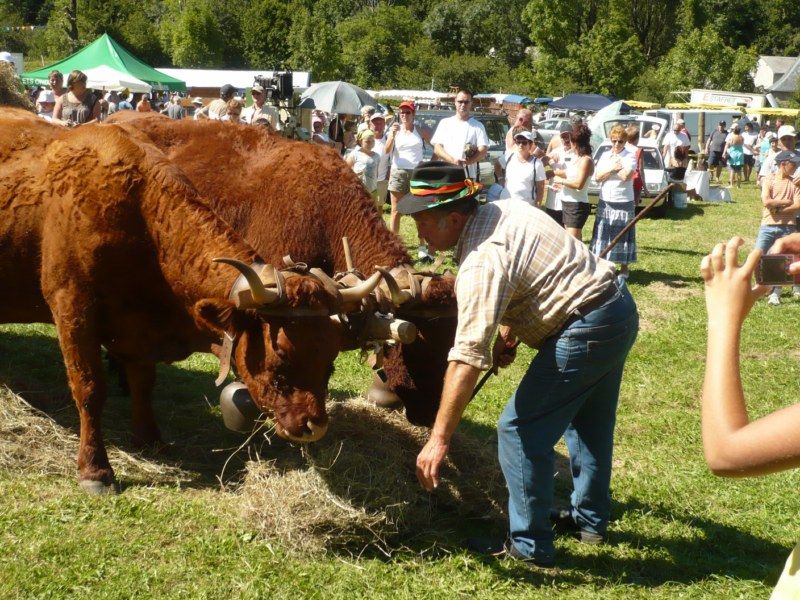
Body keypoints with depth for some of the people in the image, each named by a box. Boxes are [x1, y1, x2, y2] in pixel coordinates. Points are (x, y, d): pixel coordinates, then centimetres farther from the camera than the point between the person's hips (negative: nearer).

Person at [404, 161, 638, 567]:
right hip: (620, 308, 10)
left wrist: (439, 439, -29)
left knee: (521, 432, -1)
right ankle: (590, 519, 41)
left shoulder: (482, 260, -23)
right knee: (589, 422, 25)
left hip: (584, 333, -10)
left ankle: (529, 546, 8)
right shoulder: (504, 210, 5)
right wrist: (508, 330, 7)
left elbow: (468, 355, -29)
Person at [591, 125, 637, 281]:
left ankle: (623, 269, 12)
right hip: (605, 202, 4)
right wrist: (612, 168, -11)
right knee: (603, 235, 8)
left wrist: (613, 168, -6)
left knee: (622, 237, 3)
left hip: (623, 203, -4)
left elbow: (625, 176, -19)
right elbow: (597, 176, 0)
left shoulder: (630, 157, -4)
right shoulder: (605, 156, 9)